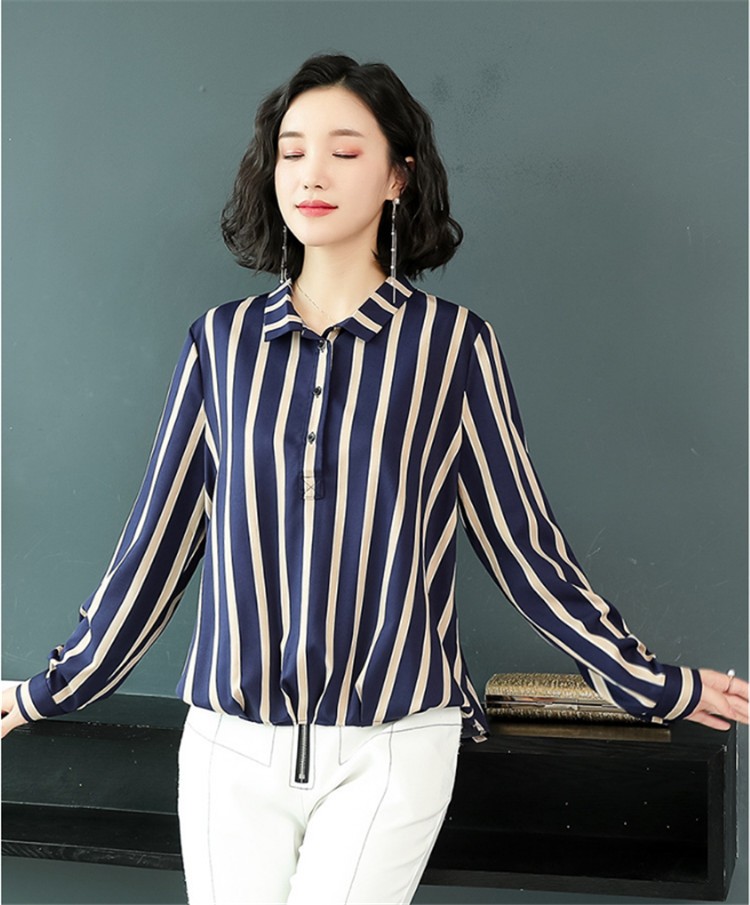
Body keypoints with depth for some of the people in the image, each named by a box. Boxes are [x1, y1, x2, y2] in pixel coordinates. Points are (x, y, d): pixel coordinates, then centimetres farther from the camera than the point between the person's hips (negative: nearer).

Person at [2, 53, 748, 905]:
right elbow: (159, 536, 9)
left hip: (392, 750, -2)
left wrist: (651, 685, 7)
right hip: (232, 744, 2)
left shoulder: (452, 344, -3)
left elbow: (522, 543, 3)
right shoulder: (224, 340, 3)